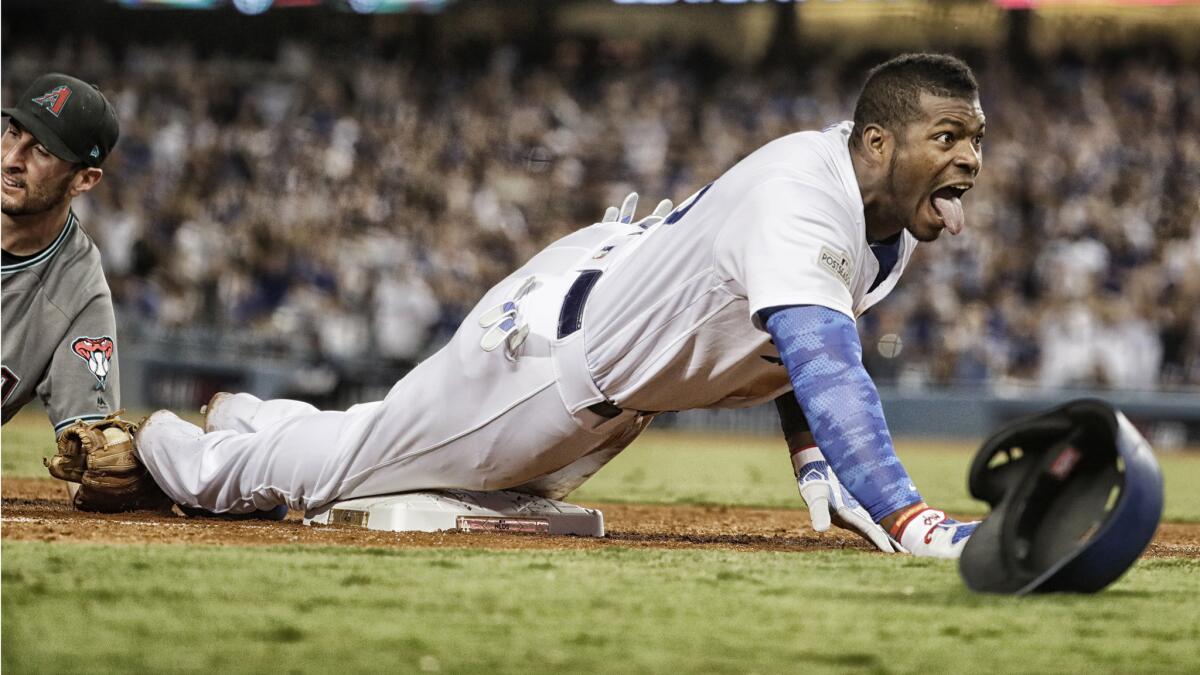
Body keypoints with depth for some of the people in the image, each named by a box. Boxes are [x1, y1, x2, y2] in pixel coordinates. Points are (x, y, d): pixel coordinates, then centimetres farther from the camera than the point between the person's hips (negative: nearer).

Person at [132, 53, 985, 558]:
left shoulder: (894, 206, -7)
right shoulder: (803, 196, -38)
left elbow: (794, 342, 11)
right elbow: (826, 369, -51)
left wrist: (817, 468, 1)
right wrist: (906, 519, -60)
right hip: (550, 343, -9)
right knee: (333, 464, 10)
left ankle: (249, 421, 50)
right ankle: (161, 438, 37)